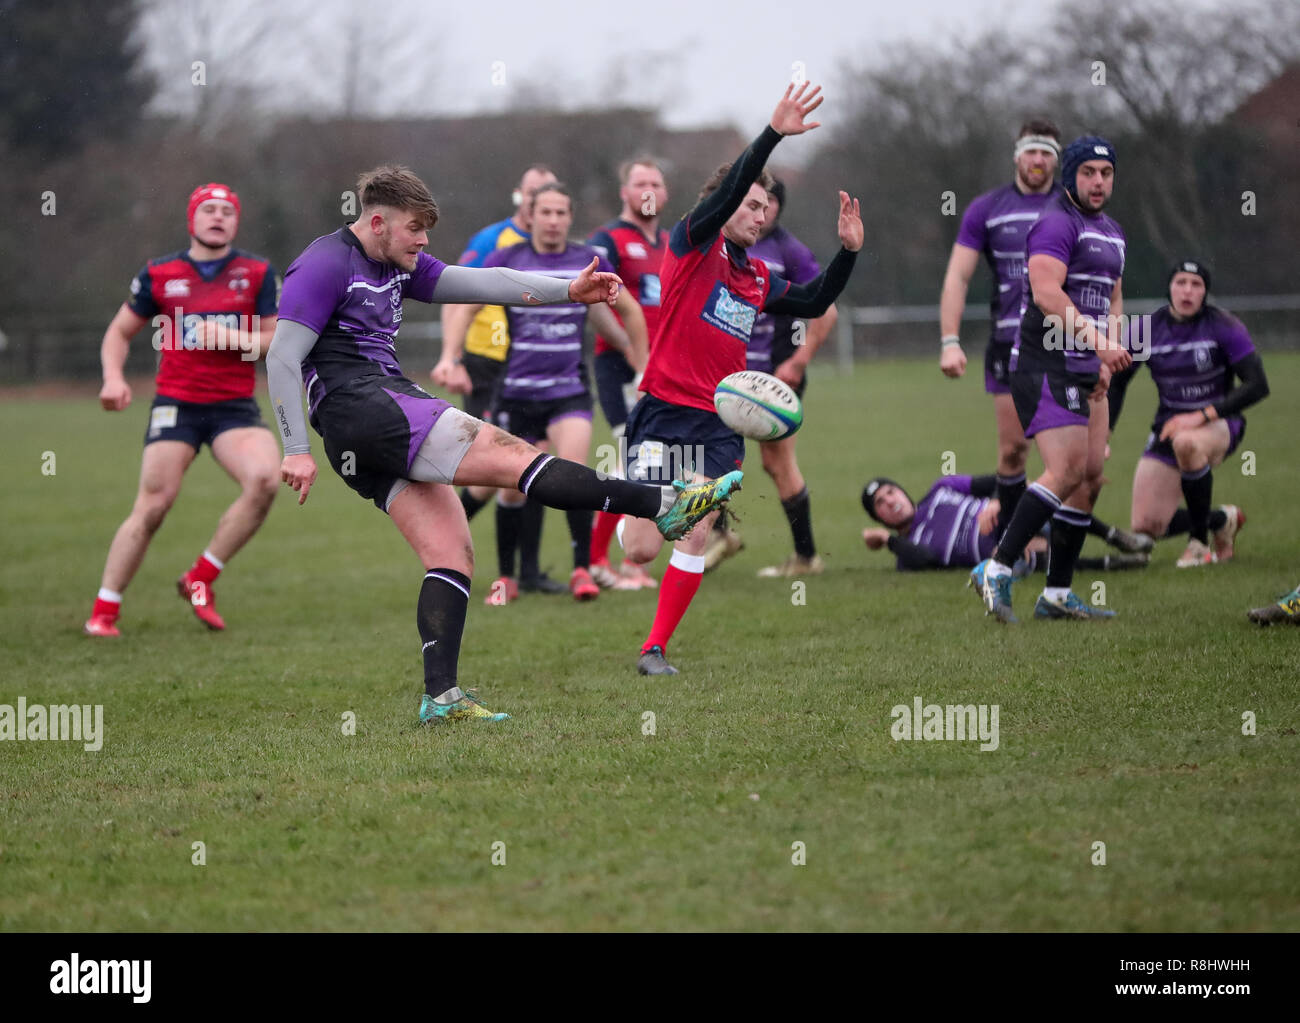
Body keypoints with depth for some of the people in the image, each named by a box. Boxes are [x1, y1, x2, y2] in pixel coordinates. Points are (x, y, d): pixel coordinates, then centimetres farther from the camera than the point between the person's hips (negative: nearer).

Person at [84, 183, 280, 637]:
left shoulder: (257, 273, 4)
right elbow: (119, 331, 15)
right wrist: (113, 377, -3)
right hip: (176, 403, -1)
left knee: (264, 480, -24)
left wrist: (233, 337, -13)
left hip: (235, 406, 1)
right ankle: (103, 611, 2)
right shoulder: (159, 274, 5)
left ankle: (200, 580, -6)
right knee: (153, 505, -10)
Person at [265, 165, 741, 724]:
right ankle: (664, 505, -23)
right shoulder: (324, 265, -6)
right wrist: (297, 450, -16)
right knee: (506, 453, -17)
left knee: (453, 554, 2)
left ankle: (441, 697, -3)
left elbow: (478, 283, 14)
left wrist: (568, 290, 3)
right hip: (359, 408, -10)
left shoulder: (395, 265, 21)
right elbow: (282, 360, -11)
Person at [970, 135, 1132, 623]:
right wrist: (1097, 340, -29)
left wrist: (1107, 358, 13)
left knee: (1091, 476, 5)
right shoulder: (1057, 224, -11)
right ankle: (997, 568, -15)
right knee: (1066, 470, -19)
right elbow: (1046, 293, -23)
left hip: (1086, 373, 9)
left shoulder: (1111, 233, 20)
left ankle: (1057, 594, 10)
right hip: (1047, 367, -9)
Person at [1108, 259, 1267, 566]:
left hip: (1219, 426, -4)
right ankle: (1224, 520, 18)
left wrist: (1201, 416, -26)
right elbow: (1116, 382, 9)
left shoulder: (1224, 327, -12)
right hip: (1168, 427, 4)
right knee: (1146, 525, -10)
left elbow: (1257, 386, -17)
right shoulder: (1148, 329, -3)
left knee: (1186, 442, -42)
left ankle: (1200, 542, -22)